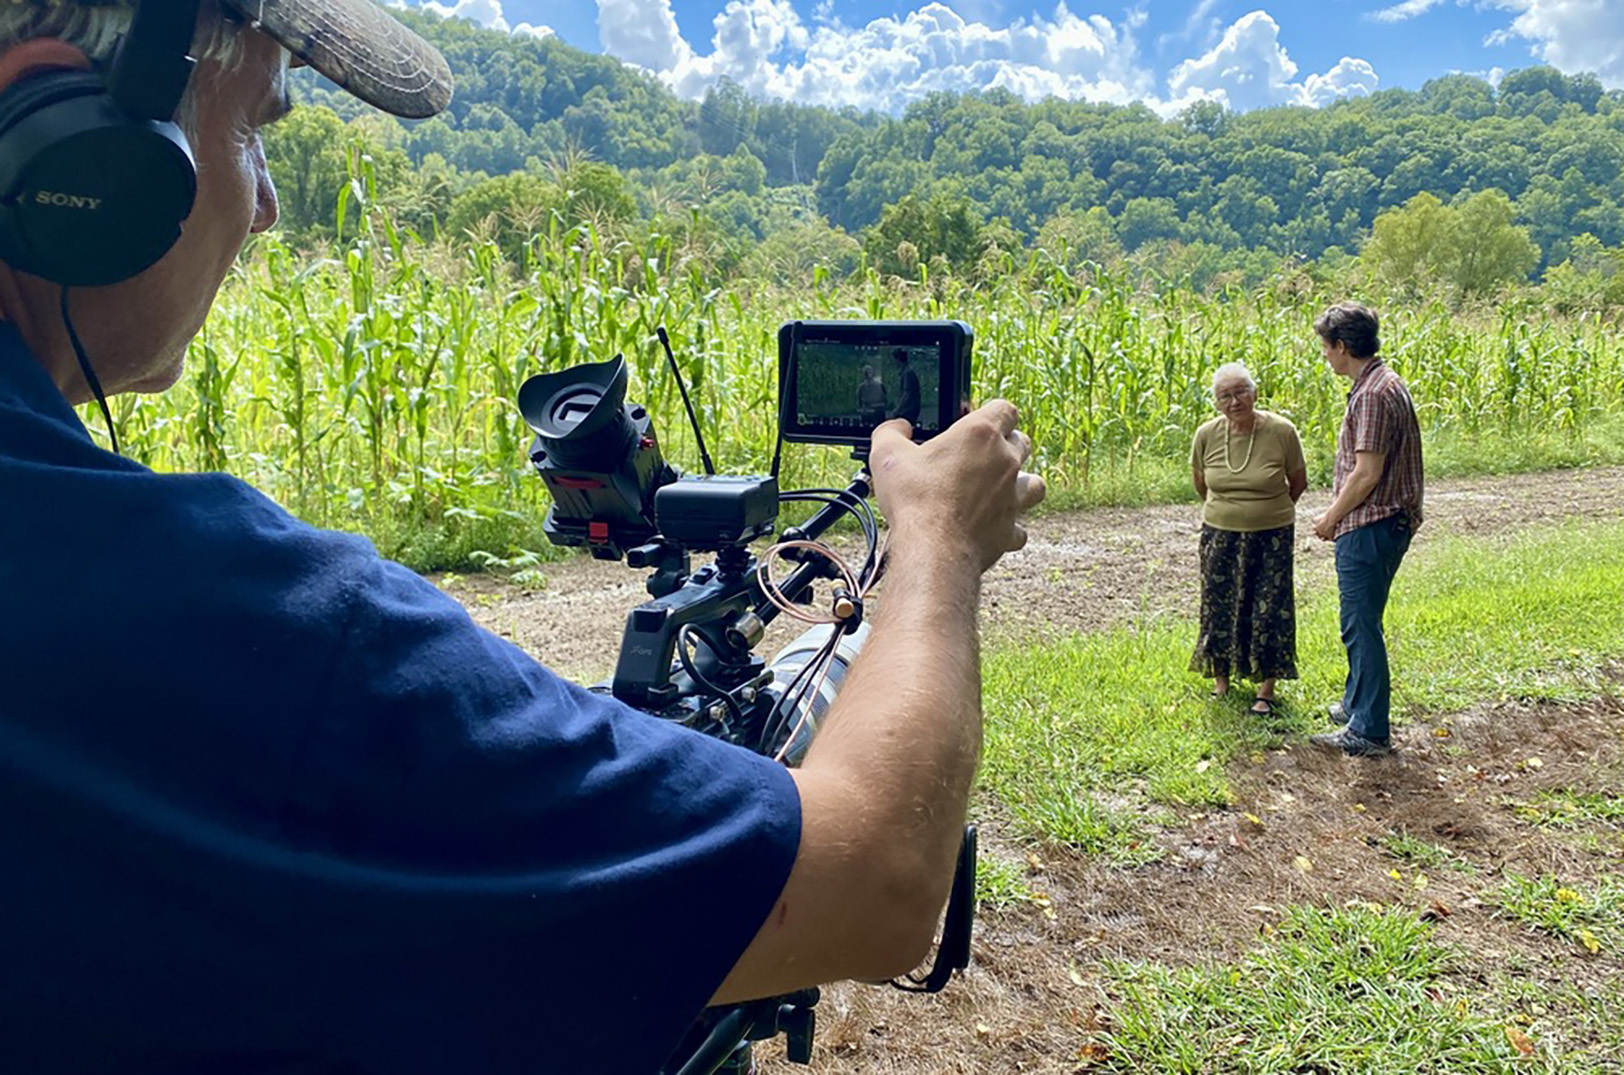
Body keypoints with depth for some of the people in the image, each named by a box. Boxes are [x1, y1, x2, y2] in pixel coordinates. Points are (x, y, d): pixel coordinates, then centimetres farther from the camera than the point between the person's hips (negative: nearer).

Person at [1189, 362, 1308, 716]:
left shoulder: (1281, 432, -13)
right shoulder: (1207, 434, -7)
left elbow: (1298, 482, 3)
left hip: (1271, 536, -2)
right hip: (1220, 535, 2)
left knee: (1270, 610, 2)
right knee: (1219, 605, 10)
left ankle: (1266, 689, 14)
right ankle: (1220, 678, 28)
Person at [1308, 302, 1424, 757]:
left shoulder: (1375, 393, -19)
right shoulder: (1381, 383, 14)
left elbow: (1367, 473, -21)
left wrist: (1331, 517, -10)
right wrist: (1338, 514, 17)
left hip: (1370, 528, -11)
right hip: (1374, 525, 11)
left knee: (1361, 626, -3)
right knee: (1360, 622, 20)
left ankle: (1369, 731, 6)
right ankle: (1356, 704, 35)